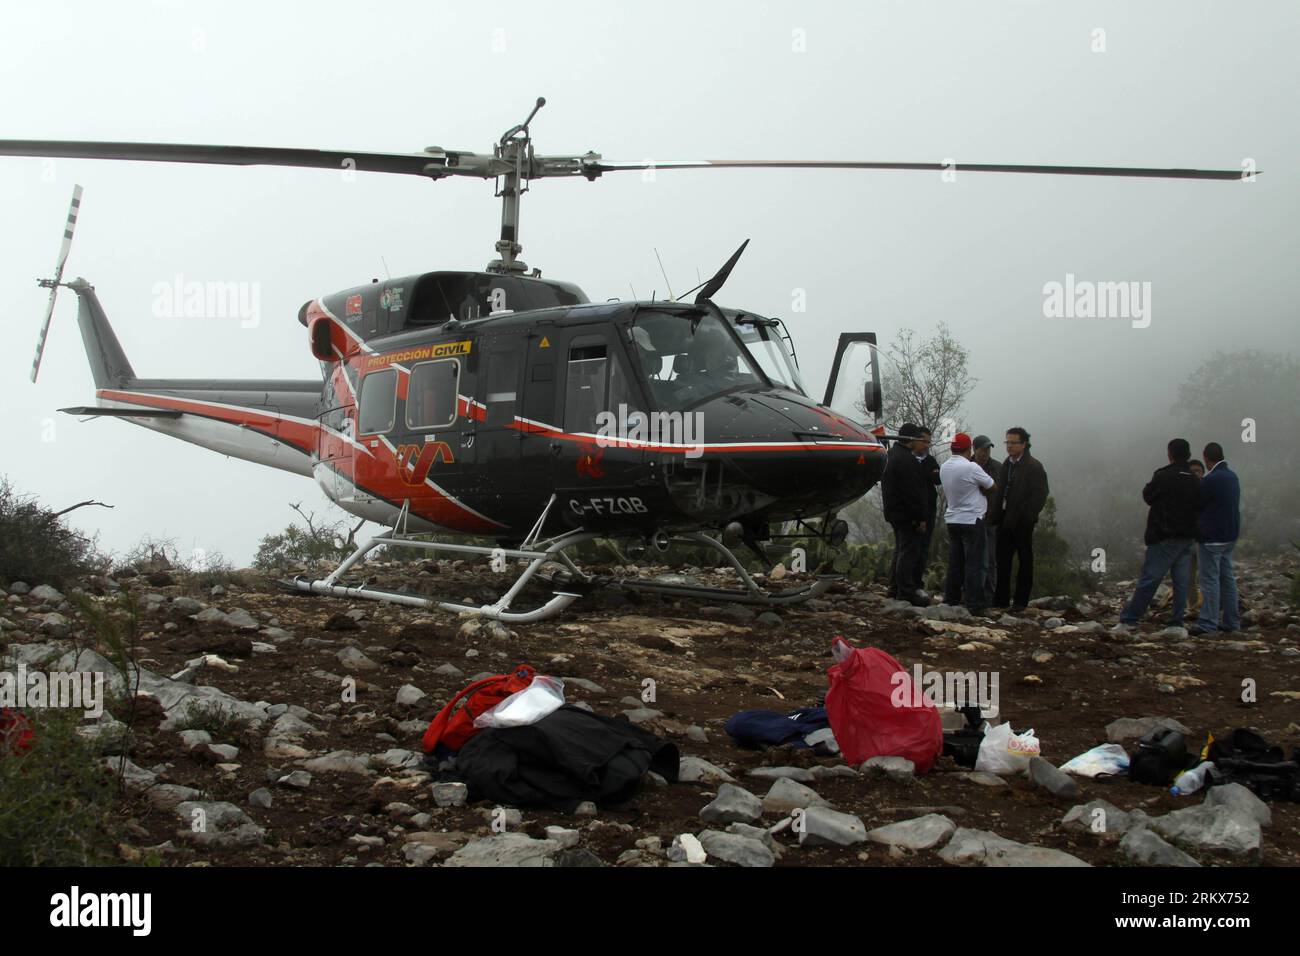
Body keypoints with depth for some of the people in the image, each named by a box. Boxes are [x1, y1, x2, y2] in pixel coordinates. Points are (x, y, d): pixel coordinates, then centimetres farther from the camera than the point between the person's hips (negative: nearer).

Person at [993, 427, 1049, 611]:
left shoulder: (1033, 466, -7)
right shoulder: (1006, 464, 14)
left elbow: (1040, 495, -12)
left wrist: (1025, 516, -18)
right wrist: (998, 516, 7)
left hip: (1022, 522, -6)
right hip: (1005, 520, 7)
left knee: (1024, 560, 3)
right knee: (1003, 560, 8)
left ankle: (1021, 601, 7)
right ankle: (1001, 598, 15)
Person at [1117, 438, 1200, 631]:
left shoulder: (1163, 477, -11)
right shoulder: (1196, 482, 5)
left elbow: (1147, 496, 3)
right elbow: (1199, 506, 10)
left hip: (1165, 537, -5)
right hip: (1187, 538, 5)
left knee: (1148, 580, -5)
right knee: (1181, 583, 6)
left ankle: (1127, 621, -5)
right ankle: (1177, 624, 6)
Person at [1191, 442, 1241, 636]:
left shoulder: (1210, 480, -19)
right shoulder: (1232, 476, 10)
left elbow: (1196, 505, -11)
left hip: (1211, 537, -9)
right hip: (1230, 535, 9)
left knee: (1210, 580, -7)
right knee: (1227, 578, 13)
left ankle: (1208, 623, -8)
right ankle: (1231, 621, 17)